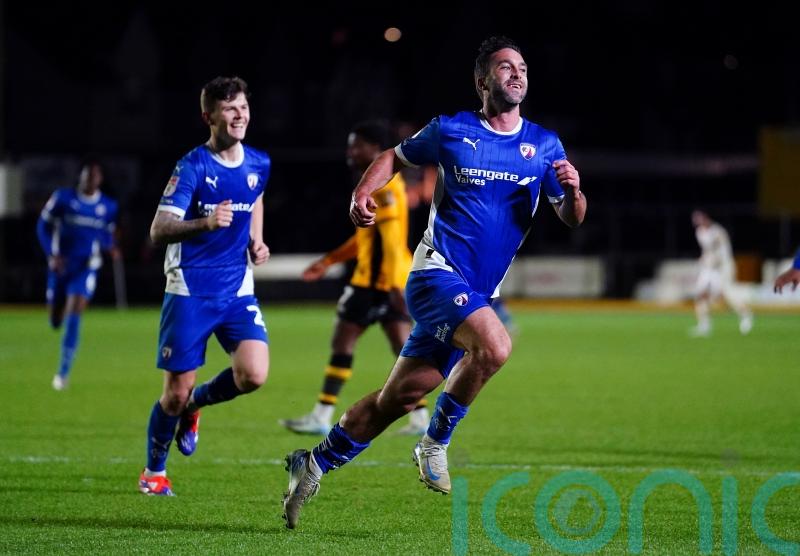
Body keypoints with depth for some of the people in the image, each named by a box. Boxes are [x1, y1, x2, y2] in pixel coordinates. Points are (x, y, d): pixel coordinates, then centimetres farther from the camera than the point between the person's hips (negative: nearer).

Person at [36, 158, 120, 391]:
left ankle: (64, 372, -14)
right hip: (61, 265, 1)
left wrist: (110, 247, -10)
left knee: (74, 317, -18)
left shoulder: (108, 206, 1)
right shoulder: (63, 198, -5)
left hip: (86, 267, -1)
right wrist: (52, 254, -11)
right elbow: (43, 225, 0)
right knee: (56, 321, 9)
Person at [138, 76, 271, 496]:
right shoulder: (193, 167, -11)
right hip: (190, 292, -4)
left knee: (253, 375, -16)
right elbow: (158, 231, -17)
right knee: (176, 393, -1)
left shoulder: (258, 164, 5)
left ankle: (196, 404, 16)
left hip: (238, 289, 4)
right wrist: (205, 223, -34)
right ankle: (154, 472, 23)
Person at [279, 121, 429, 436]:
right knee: (403, 348, 6)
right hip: (391, 282, 10)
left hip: (377, 280, -10)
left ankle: (321, 417, -2)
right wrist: (328, 261, 27)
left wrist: (394, 285, -27)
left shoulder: (382, 185, -14)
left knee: (342, 342, -4)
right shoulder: (382, 182, 18)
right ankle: (420, 418, 3)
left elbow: (391, 238, -21)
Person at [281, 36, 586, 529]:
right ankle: (436, 443, -12)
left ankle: (312, 464, 23)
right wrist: (363, 193, -3)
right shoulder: (451, 131, -1)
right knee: (495, 344, -32)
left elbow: (573, 218, 7)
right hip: (437, 272, -5)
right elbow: (396, 156, 15)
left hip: (478, 292, 5)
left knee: (399, 399, 7)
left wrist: (573, 191, -15)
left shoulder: (544, 145, 7)